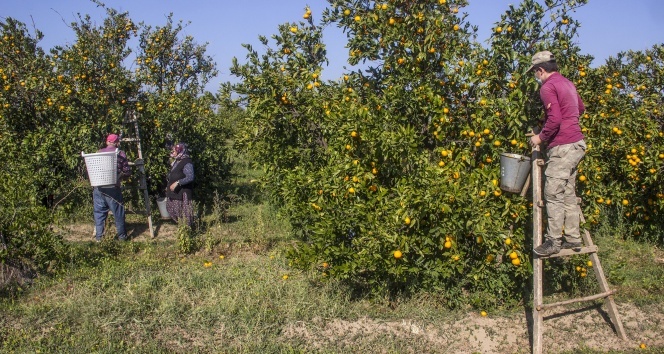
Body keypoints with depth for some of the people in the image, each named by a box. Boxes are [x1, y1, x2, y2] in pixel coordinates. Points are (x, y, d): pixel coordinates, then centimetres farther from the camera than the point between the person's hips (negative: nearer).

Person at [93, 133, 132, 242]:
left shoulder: (98, 152, 8)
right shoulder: (121, 154, -1)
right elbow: (127, 172, 1)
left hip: (98, 188, 3)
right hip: (113, 188, -3)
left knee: (99, 212, 10)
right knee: (118, 213, 7)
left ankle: (99, 236, 13)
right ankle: (122, 236, 15)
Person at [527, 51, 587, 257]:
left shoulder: (548, 87, -12)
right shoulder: (567, 83, 18)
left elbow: (555, 119, -21)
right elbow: (580, 108, 33)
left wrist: (541, 137, -9)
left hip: (562, 147, -10)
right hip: (576, 144, 10)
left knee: (553, 193, -6)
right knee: (568, 193, 13)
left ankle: (553, 241, -4)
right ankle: (573, 238, 16)